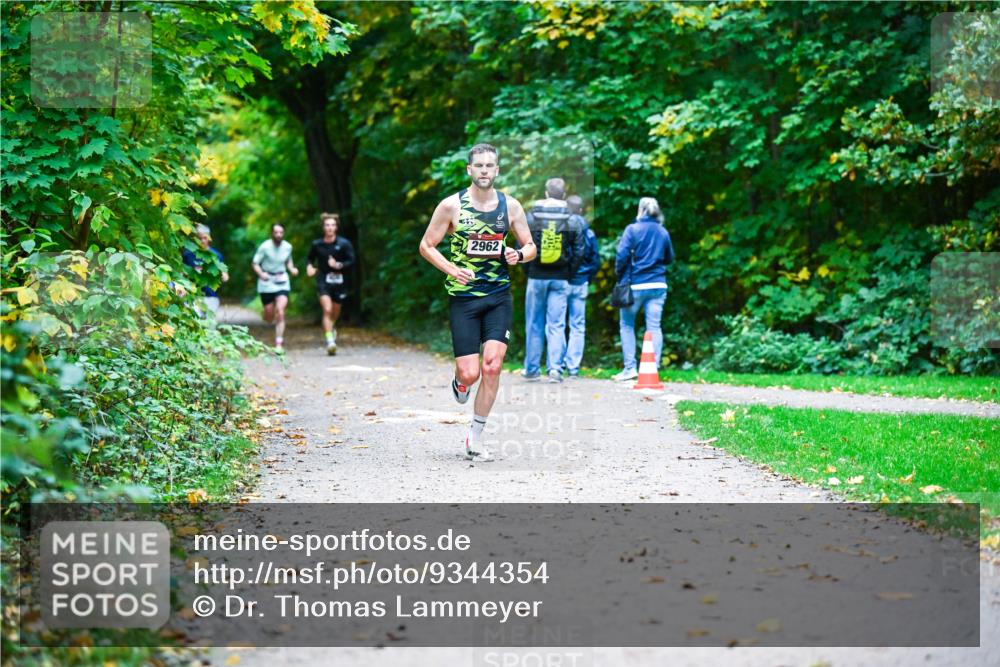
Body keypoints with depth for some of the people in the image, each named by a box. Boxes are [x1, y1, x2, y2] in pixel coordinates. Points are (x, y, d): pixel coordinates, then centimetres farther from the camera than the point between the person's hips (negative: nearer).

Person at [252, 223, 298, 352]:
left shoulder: (288, 247, 1)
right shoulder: (265, 247, -10)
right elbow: (255, 263, -7)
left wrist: (292, 269, -1)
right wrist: (261, 274, -25)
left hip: (282, 283, 2)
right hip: (267, 283, -1)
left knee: (280, 312, -15)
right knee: (269, 317, 5)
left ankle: (279, 343, -12)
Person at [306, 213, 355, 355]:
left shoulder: (344, 244, -3)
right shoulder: (317, 244, 1)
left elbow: (352, 261, -2)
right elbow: (310, 258, 16)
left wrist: (339, 265, -19)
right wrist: (309, 266, -5)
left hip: (339, 281, 1)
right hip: (323, 281, -1)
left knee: (335, 312, 14)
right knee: (327, 310, -18)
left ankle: (331, 327, 49)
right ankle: (330, 341, -21)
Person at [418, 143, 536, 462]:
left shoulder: (510, 206, 4)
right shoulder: (452, 205, -4)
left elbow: (530, 247, 12)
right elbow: (426, 246, 1)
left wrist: (518, 255, -11)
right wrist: (451, 269, -15)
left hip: (499, 295, 2)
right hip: (463, 297, -2)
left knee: (492, 366, -10)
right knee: (471, 373, -7)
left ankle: (475, 439, 4)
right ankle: (460, 381, 34)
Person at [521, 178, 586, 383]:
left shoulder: (531, 217, -3)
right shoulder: (573, 220, -2)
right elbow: (579, 252, 0)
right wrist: (569, 273, 11)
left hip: (537, 277, 0)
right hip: (561, 279, 0)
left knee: (534, 325, 9)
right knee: (557, 325, 2)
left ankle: (531, 369, 14)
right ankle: (555, 368, -9)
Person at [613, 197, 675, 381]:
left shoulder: (633, 229, -7)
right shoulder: (663, 233, 6)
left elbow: (622, 255, -11)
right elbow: (669, 258, 15)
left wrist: (619, 275, 1)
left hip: (635, 285, -3)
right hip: (658, 285, 3)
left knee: (627, 326, 9)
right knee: (654, 327, 4)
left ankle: (630, 368, 5)